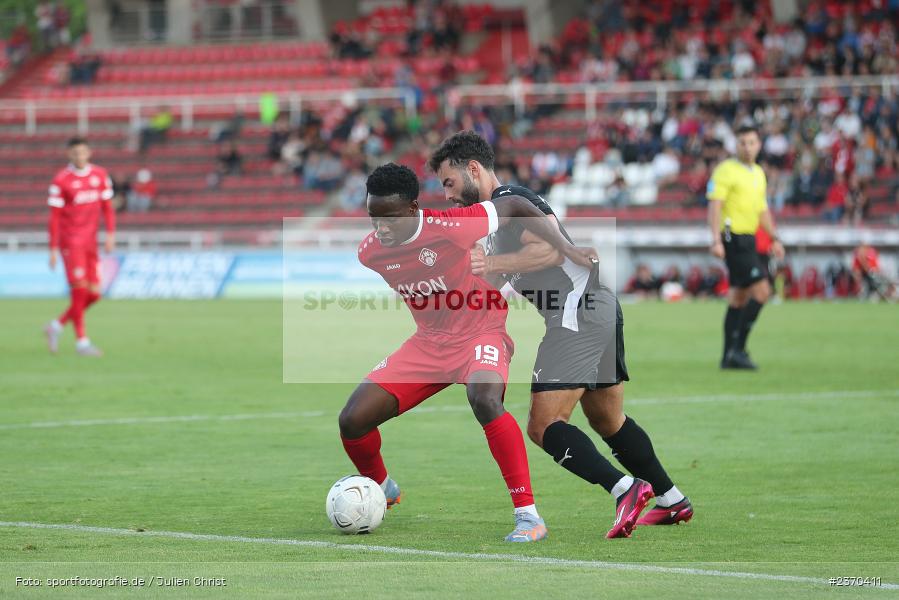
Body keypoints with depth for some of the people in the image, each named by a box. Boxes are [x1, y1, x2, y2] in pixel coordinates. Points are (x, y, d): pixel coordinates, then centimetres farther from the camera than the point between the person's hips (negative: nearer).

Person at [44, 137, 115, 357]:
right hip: (70, 241, -6)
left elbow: (107, 206, 12)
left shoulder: (100, 175, 7)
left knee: (93, 294, 3)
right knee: (80, 290, -10)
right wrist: (53, 250, -8)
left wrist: (110, 234, -1)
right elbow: (54, 217, -6)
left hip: (90, 243, 6)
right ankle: (81, 341, -3)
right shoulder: (61, 180, -7)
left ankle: (56, 326, 19)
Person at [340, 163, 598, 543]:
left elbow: (513, 206, -14)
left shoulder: (449, 228, -25)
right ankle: (381, 490, 30)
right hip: (428, 341, 6)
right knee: (352, 420, -5)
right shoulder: (370, 252, -8)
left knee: (484, 400, -39)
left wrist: (566, 249, -19)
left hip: (480, 333, -6)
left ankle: (528, 516, -34)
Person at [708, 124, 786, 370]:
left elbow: (762, 209, 26)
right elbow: (714, 205, -15)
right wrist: (716, 239, -24)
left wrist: (774, 238, 19)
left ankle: (730, 356, 14)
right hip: (734, 240, -9)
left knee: (739, 296, 10)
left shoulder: (759, 173, 17)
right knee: (761, 290, -15)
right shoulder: (726, 170, -9)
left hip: (748, 240, 9)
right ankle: (737, 349, -13)